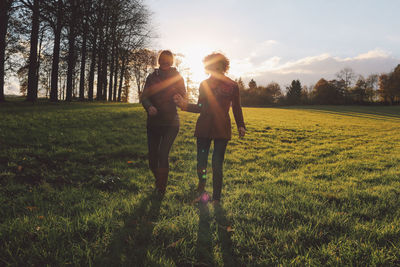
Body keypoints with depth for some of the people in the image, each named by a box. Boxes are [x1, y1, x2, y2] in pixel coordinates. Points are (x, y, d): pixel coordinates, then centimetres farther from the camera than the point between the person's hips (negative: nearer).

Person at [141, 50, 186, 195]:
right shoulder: (152, 77, 8)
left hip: (170, 124, -3)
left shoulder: (177, 77, 3)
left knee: (163, 155, -17)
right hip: (153, 123, 3)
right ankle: (159, 182, 33)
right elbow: (144, 96, 0)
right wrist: (149, 107, -22)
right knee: (152, 158, 5)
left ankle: (161, 191, -2)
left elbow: (184, 98, -2)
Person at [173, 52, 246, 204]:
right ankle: (201, 191, 31)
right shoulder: (204, 84, 7)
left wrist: (240, 126, 2)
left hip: (222, 129, -2)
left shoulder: (232, 86, 2)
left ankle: (216, 198, 13)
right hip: (204, 127, 2)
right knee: (201, 162, 3)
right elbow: (200, 107, 10)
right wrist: (185, 105, -4)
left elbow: (236, 108, 10)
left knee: (217, 165, -3)